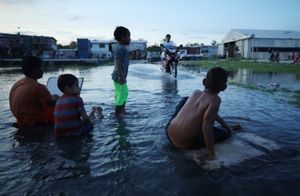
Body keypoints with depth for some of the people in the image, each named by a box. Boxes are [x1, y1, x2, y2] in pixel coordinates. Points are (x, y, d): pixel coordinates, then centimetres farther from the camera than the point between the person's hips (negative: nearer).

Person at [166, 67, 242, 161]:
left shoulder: (196, 92, 3)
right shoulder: (215, 99, -15)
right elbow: (206, 126, -24)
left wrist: (224, 123, 28)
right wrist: (211, 153, -17)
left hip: (169, 134, 5)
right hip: (186, 145, -5)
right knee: (225, 132, 12)